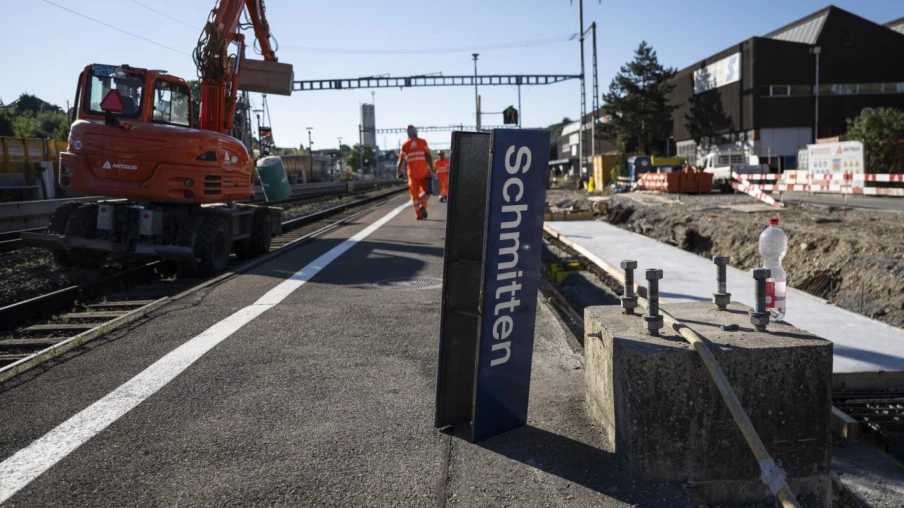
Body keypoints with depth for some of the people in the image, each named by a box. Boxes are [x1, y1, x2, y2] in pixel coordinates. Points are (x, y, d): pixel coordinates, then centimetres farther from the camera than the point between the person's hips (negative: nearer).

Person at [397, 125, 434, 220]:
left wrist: (399, 172, 19)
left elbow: (401, 160, 6)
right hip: (423, 171, -1)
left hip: (412, 172, 1)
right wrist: (432, 169, -3)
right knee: (426, 190, 13)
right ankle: (423, 206, -15)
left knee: (415, 193, 11)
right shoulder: (422, 142, 3)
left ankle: (418, 214, 6)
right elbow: (428, 156, -6)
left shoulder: (405, 145, 6)